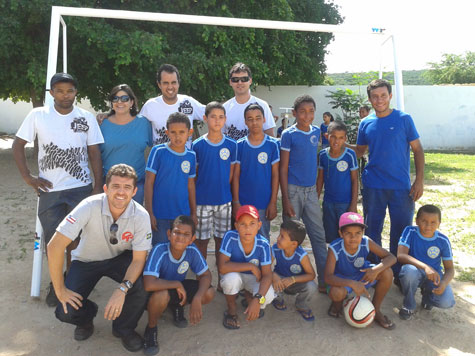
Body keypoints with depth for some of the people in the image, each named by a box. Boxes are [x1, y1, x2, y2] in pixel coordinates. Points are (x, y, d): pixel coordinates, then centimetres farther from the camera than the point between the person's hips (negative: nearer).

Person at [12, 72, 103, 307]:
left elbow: (94, 154, 2)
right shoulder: (37, 115, 0)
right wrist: (28, 177, -3)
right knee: (53, 240, 7)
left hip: (81, 189, 0)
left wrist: (98, 187, -4)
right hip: (49, 191, 0)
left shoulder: (86, 118, 1)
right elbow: (18, 145, 6)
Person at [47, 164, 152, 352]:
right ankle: (86, 318, 23)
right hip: (87, 260, 0)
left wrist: (122, 289, -37)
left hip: (121, 258, 0)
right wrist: (60, 290, -22)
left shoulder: (141, 215, -26)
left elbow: (138, 259, -19)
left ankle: (124, 329, 5)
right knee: (66, 312, -17)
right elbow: (55, 245, -29)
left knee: (140, 287, -28)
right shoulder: (90, 206, -31)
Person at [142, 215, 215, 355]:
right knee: (162, 295, -38)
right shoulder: (159, 250, -33)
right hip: (158, 292, -4)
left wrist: (197, 299, -27)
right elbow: (148, 284, -42)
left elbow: (206, 275, -11)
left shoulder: (192, 251, -20)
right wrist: (177, 284, -29)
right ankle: (151, 328, -5)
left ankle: (178, 307, 14)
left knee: (208, 293, -17)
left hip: (177, 289, 4)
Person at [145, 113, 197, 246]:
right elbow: (149, 182, -6)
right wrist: (149, 212, -8)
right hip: (160, 214, -3)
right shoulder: (158, 151, -7)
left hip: (182, 215, 3)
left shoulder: (191, 156, 3)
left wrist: (194, 213, 13)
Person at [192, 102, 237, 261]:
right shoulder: (197, 145, -4)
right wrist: (194, 198, 1)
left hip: (224, 201, 2)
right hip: (202, 200, -1)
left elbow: (231, 171, 8)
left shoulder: (231, 145, 0)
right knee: (201, 239, 7)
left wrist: (222, 188, 2)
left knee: (222, 238, 12)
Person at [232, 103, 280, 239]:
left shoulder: (272, 144, -3)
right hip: (243, 203, 1)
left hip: (264, 204, -1)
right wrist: (236, 201, -3)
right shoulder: (240, 145, 0)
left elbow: (275, 174, -1)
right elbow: (236, 175, 2)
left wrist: (273, 202, -4)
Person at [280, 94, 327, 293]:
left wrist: (317, 189, 16)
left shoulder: (316, 132, 9)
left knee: (319, 235, 7)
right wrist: (285, 200, -12)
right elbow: (283, 169, -7)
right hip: (293, 189, -5)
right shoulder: (288, 134, -7)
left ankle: (324, 281, 16)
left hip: (311, 190, 5)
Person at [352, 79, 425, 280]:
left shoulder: (404, 119, -2)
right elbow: (359, 151, 13)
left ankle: (399, 273, 24)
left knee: (401, 231, 5)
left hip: (401, 187, -2)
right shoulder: (365, 124, 5)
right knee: (372, 230, 11)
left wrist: (419, 180, -8)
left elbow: (417, 150, -1)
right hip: (373, 186, 2)